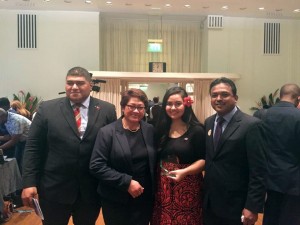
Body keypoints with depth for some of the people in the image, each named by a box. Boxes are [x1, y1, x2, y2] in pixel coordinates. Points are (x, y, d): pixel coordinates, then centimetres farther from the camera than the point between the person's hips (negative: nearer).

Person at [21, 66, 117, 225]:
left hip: (91, 190, 1)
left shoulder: (107, 110, -3)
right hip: (53, 189, 0)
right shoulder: (47, 109, -2)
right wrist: (29, 183, -7)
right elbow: (33, 148, -2)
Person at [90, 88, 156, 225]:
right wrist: (127, 182, -19)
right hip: (115, 201, -3)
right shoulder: (107, 132, -10)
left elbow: (154, 162, 9)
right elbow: (96, 166, -14)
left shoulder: (150, 131, 1)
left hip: (144, 199, 3)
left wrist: (153, 189, -1)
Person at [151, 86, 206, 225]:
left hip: (188, 187, -3)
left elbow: (204, 159, -8)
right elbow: (157, 157, 9)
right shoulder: (161, 129, 3)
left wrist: (185, 171, -21)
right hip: (163, 186, 3)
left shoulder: (196, 130, -8)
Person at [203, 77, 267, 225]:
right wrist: (204, 194, 7)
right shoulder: (208, 122, 5)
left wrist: (253, 207, -16)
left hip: (235, 205, -5)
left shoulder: (251, 125, -15)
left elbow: (258, 171, -15)